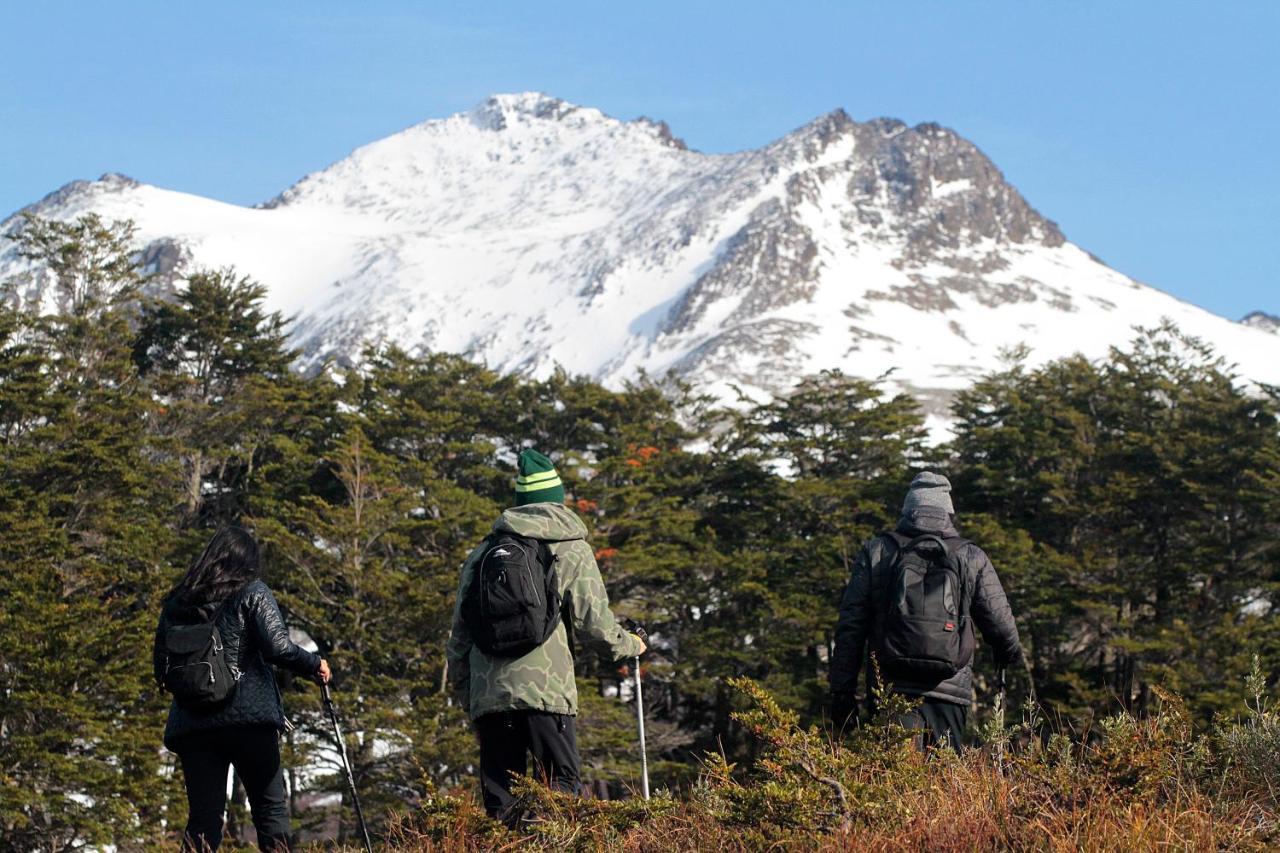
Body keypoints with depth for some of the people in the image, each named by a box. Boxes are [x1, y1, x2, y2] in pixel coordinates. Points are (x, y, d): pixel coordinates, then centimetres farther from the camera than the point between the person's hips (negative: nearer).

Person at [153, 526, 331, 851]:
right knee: (270, 808, 5)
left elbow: (161, 669, 12)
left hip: (191, 725, 4)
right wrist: (315, 665, 5)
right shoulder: (252, 592, 1)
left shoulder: (177, 601, 13)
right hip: (249, 717, -3)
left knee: (202, 816, 3)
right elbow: (278, 647, -10)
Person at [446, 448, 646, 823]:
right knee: (562, 792, -4)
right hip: (546, 693, -4)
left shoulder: (481, 554, 17)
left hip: (487, 697, 4)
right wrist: (631, 645, 22)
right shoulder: (571, 549, 5)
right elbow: (595, 624, 1)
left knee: (500, 803, 7)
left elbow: (458, 638, 17)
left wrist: (466, 696, 24)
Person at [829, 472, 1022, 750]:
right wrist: (1010, 652, 37)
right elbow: (1000, 624, 13)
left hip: (890, 688, 0)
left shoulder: (876, 552, 9)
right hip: (950, 692, 0)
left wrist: (842, 692, 10)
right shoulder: (972, 558, 9)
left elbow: (850, 627, 7)